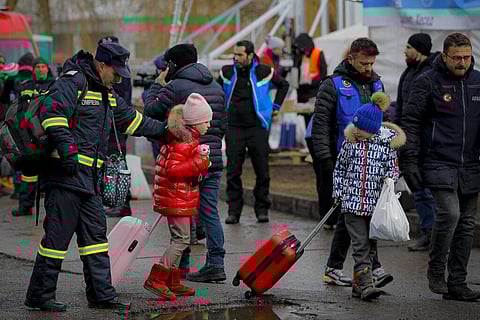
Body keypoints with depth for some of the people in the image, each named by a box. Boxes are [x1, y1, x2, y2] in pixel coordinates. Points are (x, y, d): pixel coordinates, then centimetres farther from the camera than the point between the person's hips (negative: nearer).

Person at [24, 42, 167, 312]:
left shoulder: (107, 94, 21)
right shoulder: (73, 83, -10)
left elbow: (130, 119, 33)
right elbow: (52, 113, -22)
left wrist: (163, 129, 35)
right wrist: (67, 148, -29)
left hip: (89, 177, 10)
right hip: (66, 172, -10)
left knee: (95, 233, 9)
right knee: (58, 235, -7)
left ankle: (102, 294, 13)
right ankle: (40, 295, 0)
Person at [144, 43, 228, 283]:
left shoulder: (176, 87, -10)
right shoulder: (216, 87, 14)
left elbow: (152, 110, -4)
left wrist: (157, 84, 9)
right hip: (213, 159, 6)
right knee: (209, 212, 7)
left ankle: (181, 264, 10)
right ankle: (215, 263, 0)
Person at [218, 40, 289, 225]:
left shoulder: (263, 71, -1)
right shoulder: (227, 72, 4)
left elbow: (283, 85, 16)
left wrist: (275, 105, 10)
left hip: (257, 127, -1)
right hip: (234, 128, 1)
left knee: (262, 171, 1)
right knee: (233, 171, -1)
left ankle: (262, 209, 12)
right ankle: (234, 210, 6)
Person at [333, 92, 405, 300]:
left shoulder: (386, 144, -1)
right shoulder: (350, 142, 2)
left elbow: (392, 168, 8)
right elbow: (339, 168, 11)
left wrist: (390, 179, -12)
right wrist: (338, 192, 6)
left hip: (376, 204, 1)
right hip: (352, 202, -1)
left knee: (370, 245, 7)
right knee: (360, 244, -8)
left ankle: (358, 283, 18)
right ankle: (366, 284, -13)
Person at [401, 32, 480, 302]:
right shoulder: (428, 82, -2)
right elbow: (410, 122, -2)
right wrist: (409, 161, -8)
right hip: (439, 165, -5)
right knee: (449, 213, -20)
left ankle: (457, 282, 14)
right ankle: (436, 274, -3)